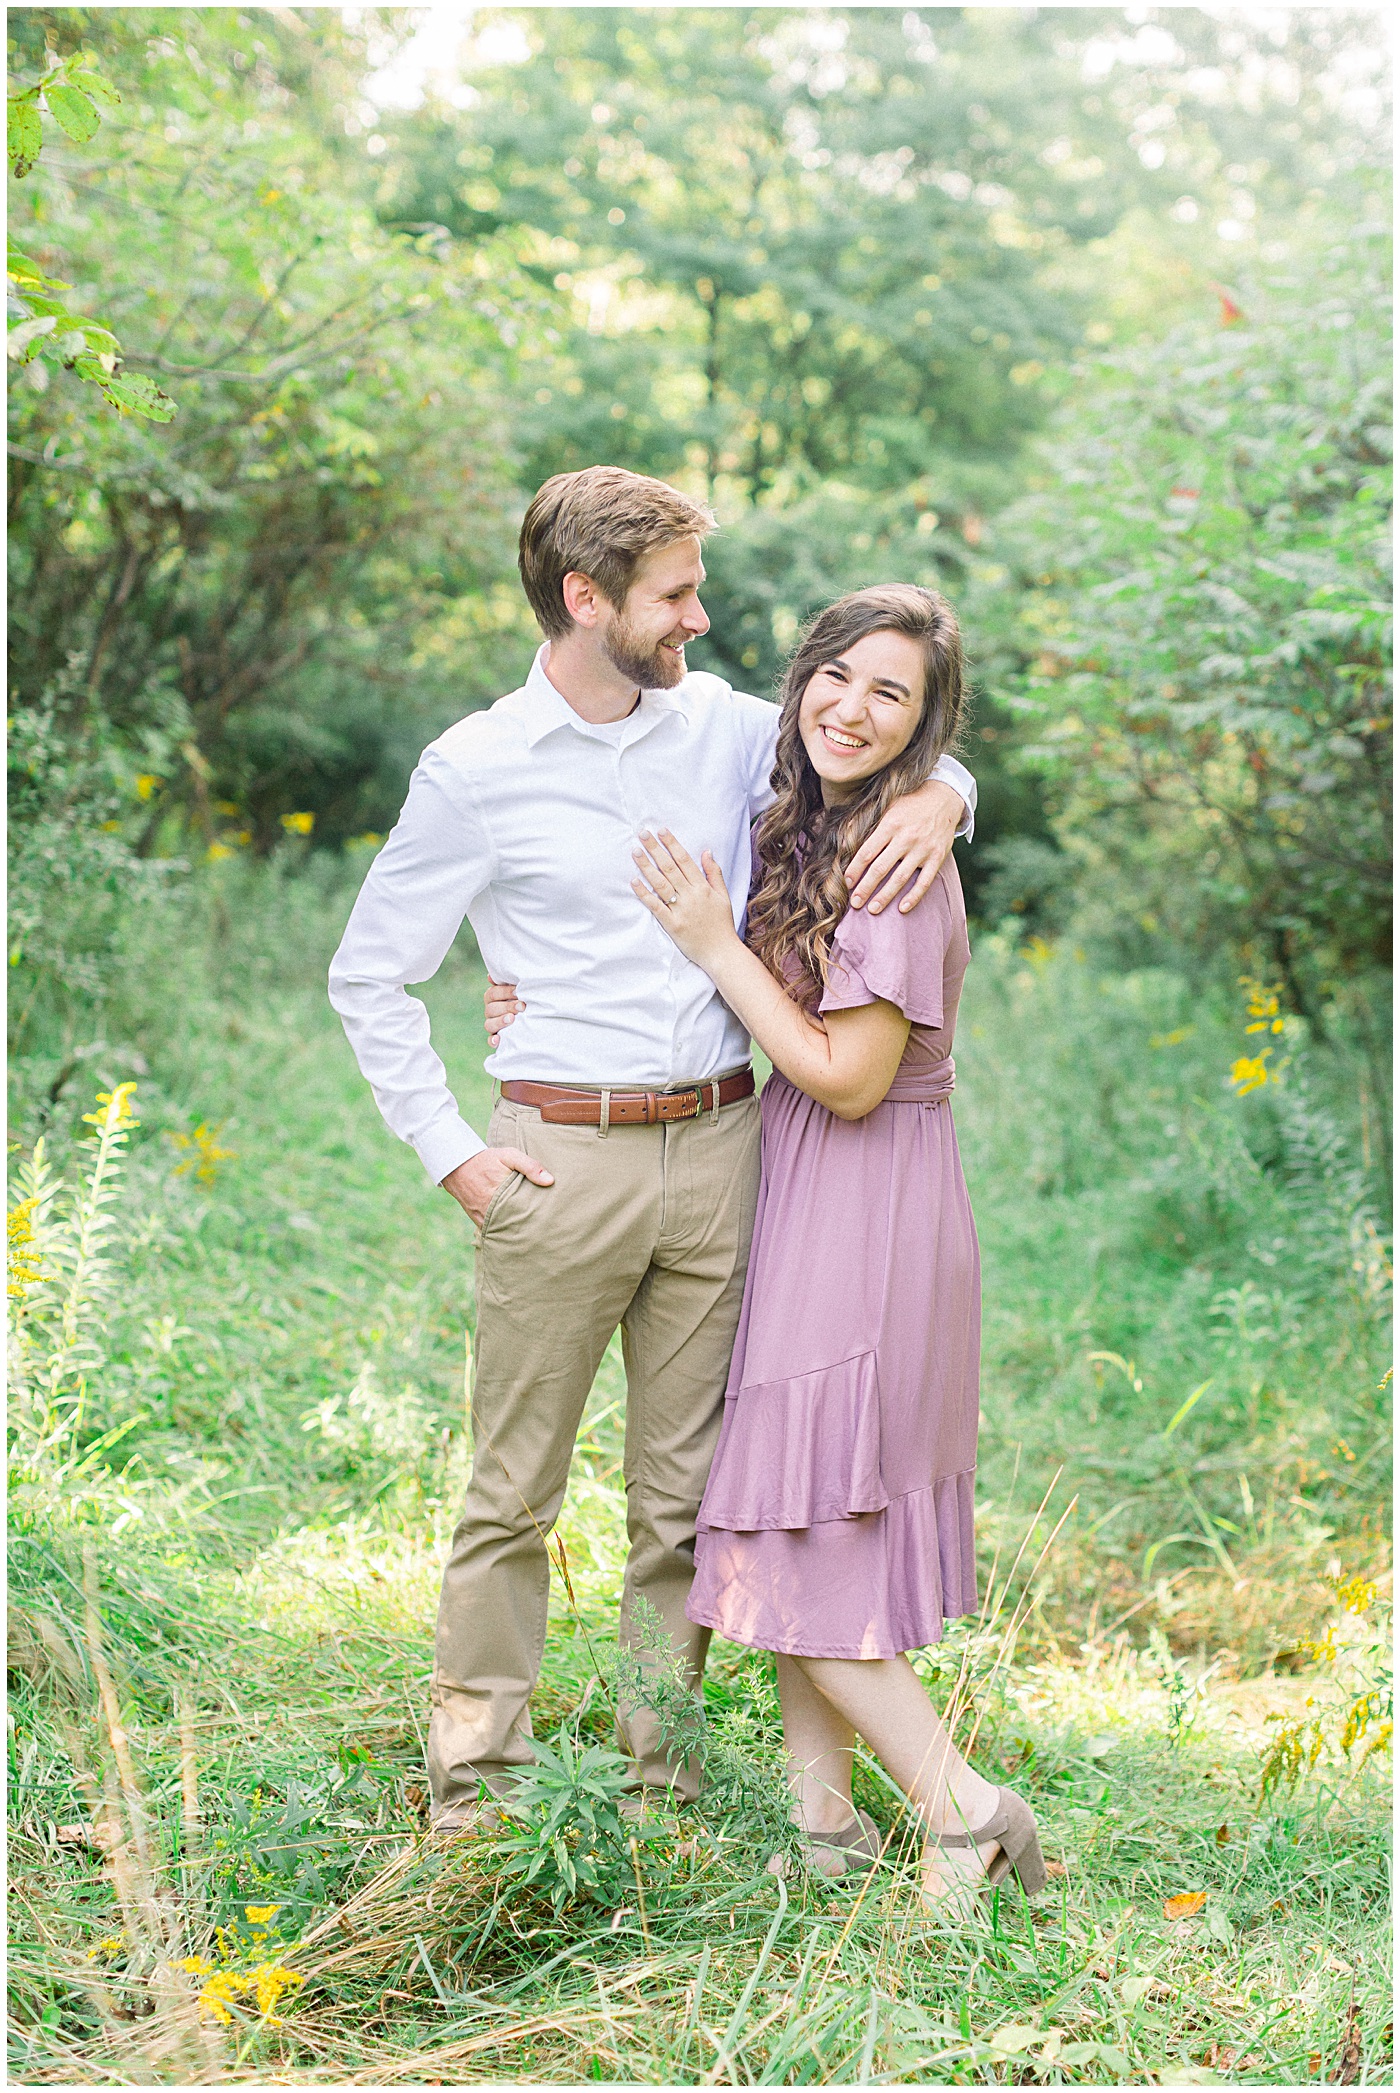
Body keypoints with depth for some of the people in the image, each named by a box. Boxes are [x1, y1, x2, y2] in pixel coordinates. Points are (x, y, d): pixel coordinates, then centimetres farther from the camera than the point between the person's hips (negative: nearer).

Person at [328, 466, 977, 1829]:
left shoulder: (721, 726, 8)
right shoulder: (476, 769, -3)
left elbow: (884, 751, 19)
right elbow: (369, 974, 4)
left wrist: (937, 797, -7)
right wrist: (449, 1152, -4)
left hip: (718, 1147, 4)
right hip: (563, 1156, -4)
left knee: (685, 1488, 10)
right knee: (515, 1488, 3)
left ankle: (660, 1767, 22)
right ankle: (475, 1779, 15)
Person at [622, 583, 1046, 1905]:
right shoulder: (803, 830, 8)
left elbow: (848, 1078, -20)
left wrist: (715, 945, -15)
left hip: (866, 1212, -9)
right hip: (799, 1199, 9)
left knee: (803, 1537, -3)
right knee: (790, 1525, 14)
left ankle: (964, 1814, 6)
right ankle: (823, 1824, 24)